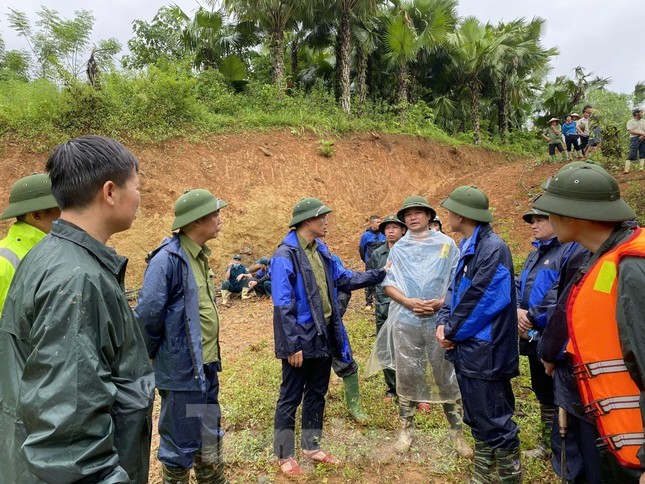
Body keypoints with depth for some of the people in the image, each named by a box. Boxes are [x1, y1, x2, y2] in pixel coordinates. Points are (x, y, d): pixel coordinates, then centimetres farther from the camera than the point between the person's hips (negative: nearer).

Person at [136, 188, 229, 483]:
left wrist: (212, 356, 13)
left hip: (207, 367, 8)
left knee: (209, 442, 23)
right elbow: (147, 316, -21)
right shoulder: (168, 259, -20)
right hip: (181, 370, -8)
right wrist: (150, 358, -6)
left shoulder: (199, 256, 7)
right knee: (181, 447, 10)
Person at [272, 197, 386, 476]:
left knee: (317, 394, 19)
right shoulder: (286, 255, -18)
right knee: (290, 398, 7)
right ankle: (284, 456, 24)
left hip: (323, 336, 8)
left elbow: (345, 279, 15)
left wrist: (381, 274, 11)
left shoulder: (320, 251, 8)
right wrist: (292, 345, -21)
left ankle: (311, 447, 36)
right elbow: (283, 305, -20)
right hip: (301, 339, -8)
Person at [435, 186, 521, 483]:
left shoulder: (493, 248, -19)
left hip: (484, 353, -10)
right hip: (467, 349, 10)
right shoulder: (468, 246, 11)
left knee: (496, 424, 4)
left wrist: (452, 332, -10)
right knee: (478, 420, 21)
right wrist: (443, 323, -2)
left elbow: (480, 301, -22)